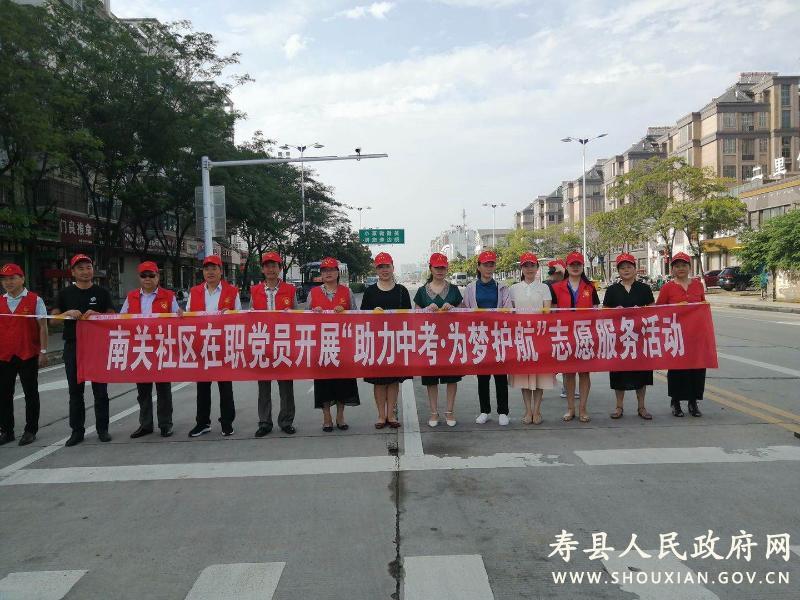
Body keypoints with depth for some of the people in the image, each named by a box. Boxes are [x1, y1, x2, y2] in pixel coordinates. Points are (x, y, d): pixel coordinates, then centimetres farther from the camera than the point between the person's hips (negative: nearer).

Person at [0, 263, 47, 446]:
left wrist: (43, 351, -9)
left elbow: (43, 327, -4)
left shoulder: (35, 300, -2)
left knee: (31, 393, 4)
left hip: (28, 355, -4)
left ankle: (30, 431, 14)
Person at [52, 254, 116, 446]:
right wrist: (68, 313, -15)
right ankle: (77, 430, 15)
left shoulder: (102, 292, 6)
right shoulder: (65, 293, 8)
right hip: (73, 346, 1)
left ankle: (102, 429, 12)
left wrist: (96, 314, -16)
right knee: (75, 390, 7)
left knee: (100, 389, 3)